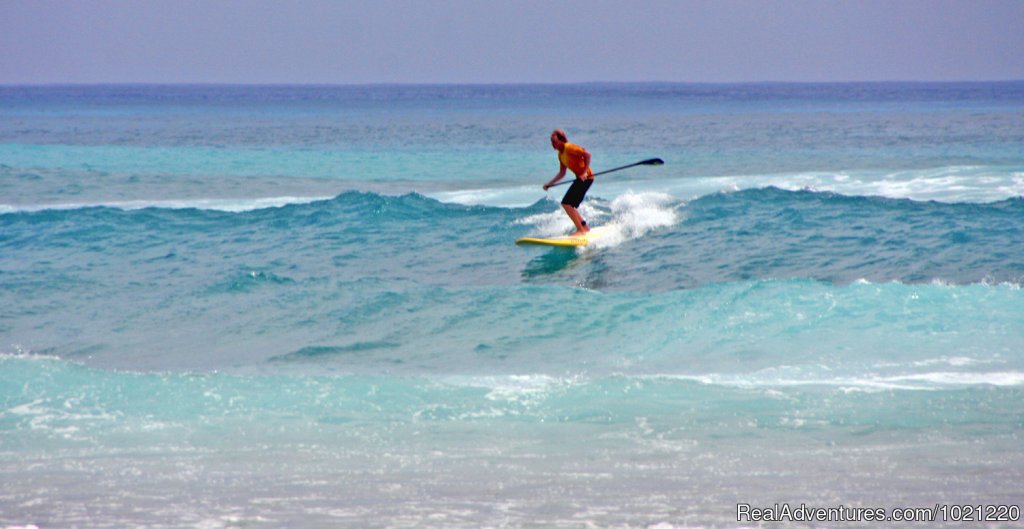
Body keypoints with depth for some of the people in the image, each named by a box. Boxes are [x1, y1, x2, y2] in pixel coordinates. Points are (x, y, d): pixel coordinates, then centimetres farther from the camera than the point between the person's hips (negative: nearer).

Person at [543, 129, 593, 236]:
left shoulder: (569, 148, -14)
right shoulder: (560, 154, 14)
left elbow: (587, 154, -23)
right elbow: (562, 173, 21)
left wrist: (585, 172, -27)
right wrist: (550, 184, 14)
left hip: (586, 178, -10)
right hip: (580, 178, 10)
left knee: (567, 204, -14)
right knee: (569, 205, 16)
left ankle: (580, 230, -9)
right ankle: (584, 226, 25)